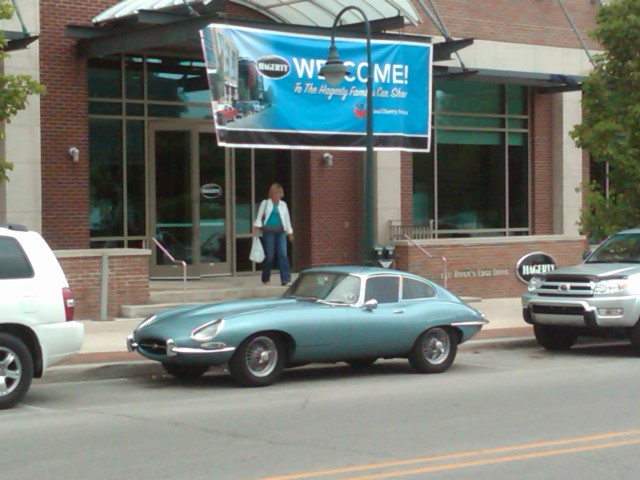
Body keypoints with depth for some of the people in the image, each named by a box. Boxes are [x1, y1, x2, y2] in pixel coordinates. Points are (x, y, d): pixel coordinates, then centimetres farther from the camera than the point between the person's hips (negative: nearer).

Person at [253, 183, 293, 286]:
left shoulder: (283, 204, 15)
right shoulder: (265, 203, 7)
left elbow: (287, 219, 20)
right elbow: (260, 216, 2)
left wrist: (290, 232, 20)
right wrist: (257, 227, -11)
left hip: (280, 231, 2)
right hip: (269, 231, -2)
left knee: (283, 255, -8)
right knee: (269, 255, -1)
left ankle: (286, 280, -11)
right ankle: (266, 279, 15)